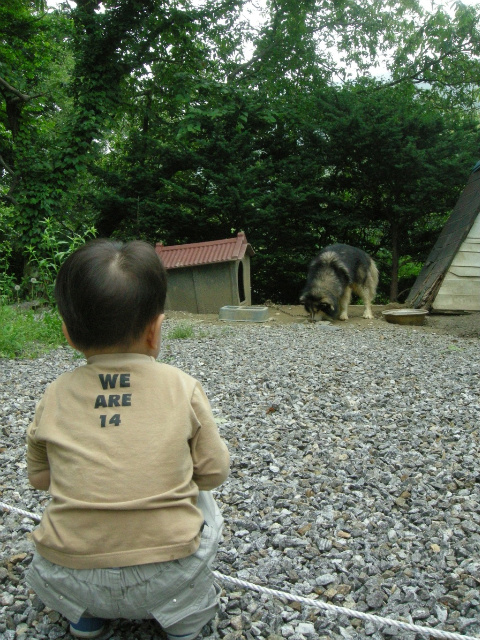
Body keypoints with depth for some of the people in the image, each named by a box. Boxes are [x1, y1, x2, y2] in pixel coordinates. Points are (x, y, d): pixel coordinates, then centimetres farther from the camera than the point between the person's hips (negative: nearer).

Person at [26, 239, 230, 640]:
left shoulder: (56, 396, -2)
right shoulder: (183, 388, -7)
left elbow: (39, 478, 11)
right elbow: (214, 473, 0)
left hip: (68, 582, 2)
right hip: (167, 581, -1)